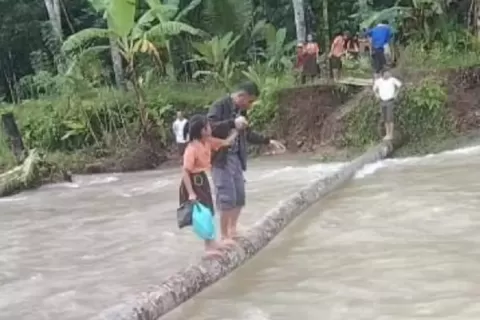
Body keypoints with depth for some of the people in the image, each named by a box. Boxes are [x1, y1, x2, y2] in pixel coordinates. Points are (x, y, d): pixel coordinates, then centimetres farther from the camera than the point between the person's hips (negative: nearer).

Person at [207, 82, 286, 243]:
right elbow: (209, 127, -26)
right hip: (221, 158, -8)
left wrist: (269, 141, 17)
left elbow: (247, 134, 22)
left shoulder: (241, 110, 10)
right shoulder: (219, 106, -14)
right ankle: (225, 236, 3)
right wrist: (232, 123, -34)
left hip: (236, 157, 8)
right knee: (227, 198, -7)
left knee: (240, 196, 10)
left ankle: (232, 230, 25)